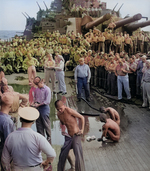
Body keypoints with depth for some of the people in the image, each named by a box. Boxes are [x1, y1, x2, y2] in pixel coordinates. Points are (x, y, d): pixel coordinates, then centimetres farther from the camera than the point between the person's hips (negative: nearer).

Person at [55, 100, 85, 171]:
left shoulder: (69, 111, -16)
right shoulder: (58, 114, 4)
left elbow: (81, 117, -9)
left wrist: (82, 129, -9)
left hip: (76, 135, -6)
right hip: (68, 136, 6)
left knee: (78, 154, -12)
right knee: (62, 155, 8)